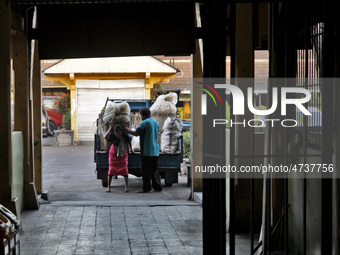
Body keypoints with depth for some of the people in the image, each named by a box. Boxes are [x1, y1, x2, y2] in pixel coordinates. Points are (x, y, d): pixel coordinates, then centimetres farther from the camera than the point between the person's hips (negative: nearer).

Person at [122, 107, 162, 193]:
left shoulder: (144, 123, -11)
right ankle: (157, 186, 8)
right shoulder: (156, 123, 13)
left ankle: (146, 188, -1)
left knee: (146, 170, -2)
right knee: (154, 170, 12)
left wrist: (126, 128, -6)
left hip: (147, 151, -7)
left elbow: (136, 133, -16)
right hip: (155, 151, 7)